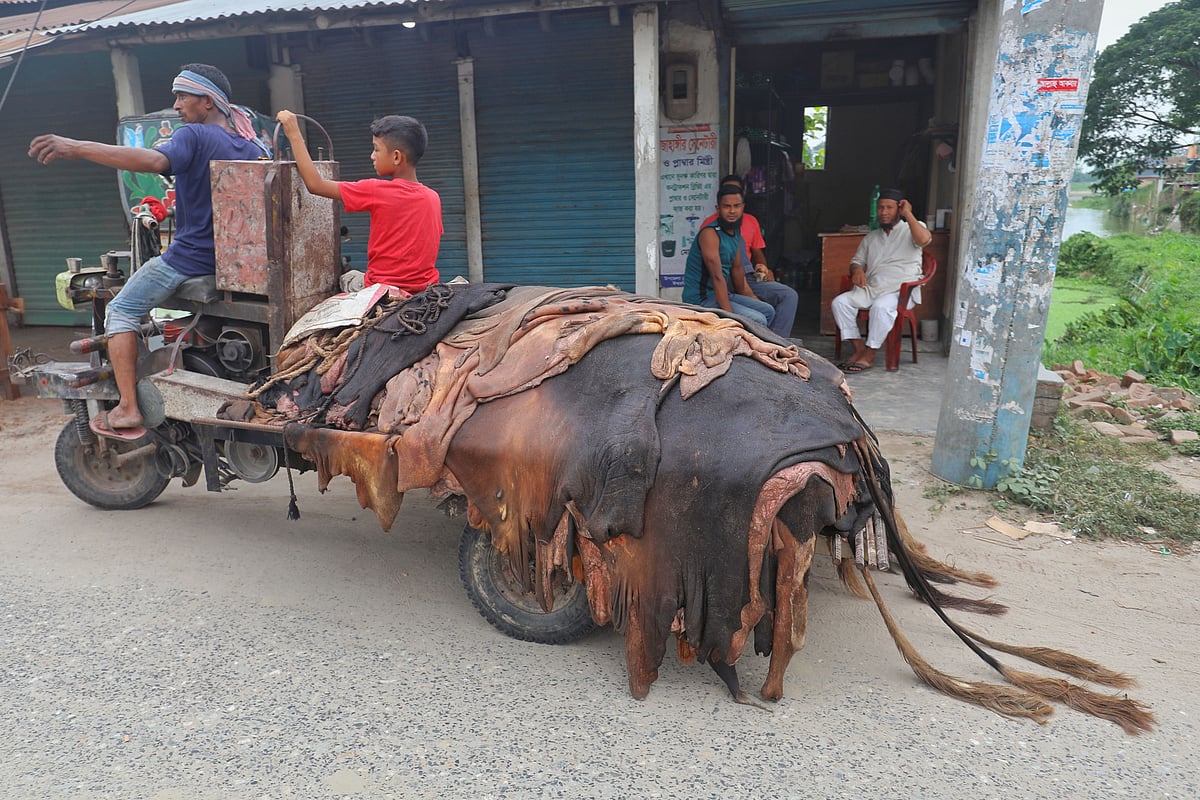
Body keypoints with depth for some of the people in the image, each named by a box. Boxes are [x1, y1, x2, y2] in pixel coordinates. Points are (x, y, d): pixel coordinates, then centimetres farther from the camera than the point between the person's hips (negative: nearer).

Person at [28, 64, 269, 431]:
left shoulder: (193, 136, -13)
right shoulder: (252, 147, 8)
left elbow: (154, 160, -33)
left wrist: (78, 148, -34)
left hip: (189, 256, -8)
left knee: (121, 312, 4)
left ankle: (127, 408, -4)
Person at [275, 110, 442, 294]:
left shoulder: (377, 191, -16)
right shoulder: (433, 198, -1)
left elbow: (315, 184, -11)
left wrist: (294, 134, -3)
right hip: (427, 288, 5)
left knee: (348, 278, 26)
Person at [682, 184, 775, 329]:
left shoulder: (736, 232, 10)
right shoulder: (710, 233, -19)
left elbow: (737, 268, 22)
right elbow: (717, 276, -26)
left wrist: (752, 299, 25)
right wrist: (730, 314, -31)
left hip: (722, 294, 10)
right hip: (701, 299, -10)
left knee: (768, 311, 14)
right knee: (757, 320, -22)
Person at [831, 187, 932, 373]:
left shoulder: (911, 229, 8)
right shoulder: (871, 237, 23)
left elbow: (924, 239, -16)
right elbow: (856, 260, 24)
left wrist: (908, 214, -9)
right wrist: (857, 270, -1)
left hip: (901, 290, -5)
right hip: (871, 288, 5)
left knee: (881, 306, -37)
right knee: (840, 301, -19)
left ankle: (869, 356, -26)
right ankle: (859, 348, -16)